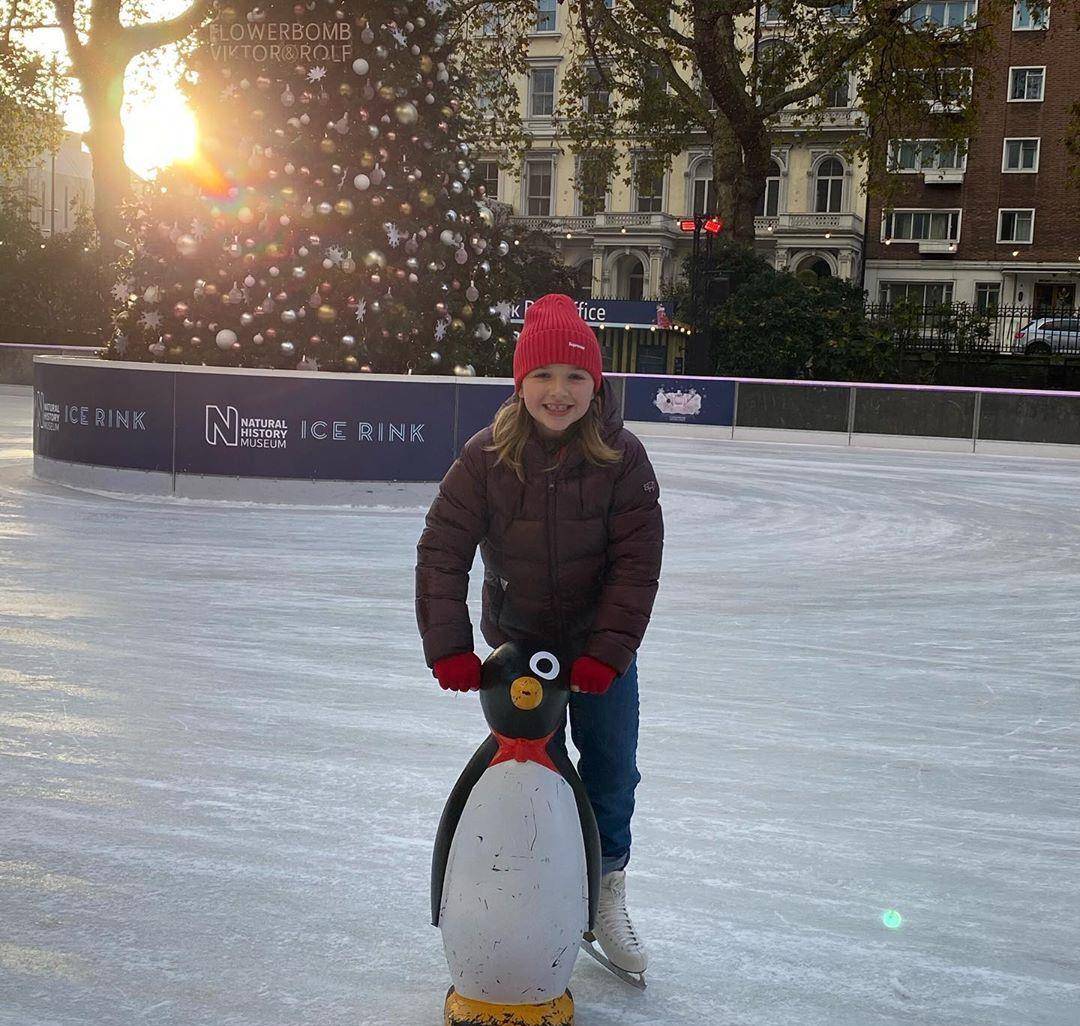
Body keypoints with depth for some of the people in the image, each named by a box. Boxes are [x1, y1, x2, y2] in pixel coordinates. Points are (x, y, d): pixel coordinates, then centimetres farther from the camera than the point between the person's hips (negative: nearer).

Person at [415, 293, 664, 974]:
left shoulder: (623, 458, -16)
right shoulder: (488, 457, -15)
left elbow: (637, 561, -16)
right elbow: (443, 552, -14)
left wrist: (606, 653, -22)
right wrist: (450, 648, -20)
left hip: (601, 650, 0)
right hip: (515, 645, 0)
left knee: (613, 776, 10)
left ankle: (607, 895, 32)